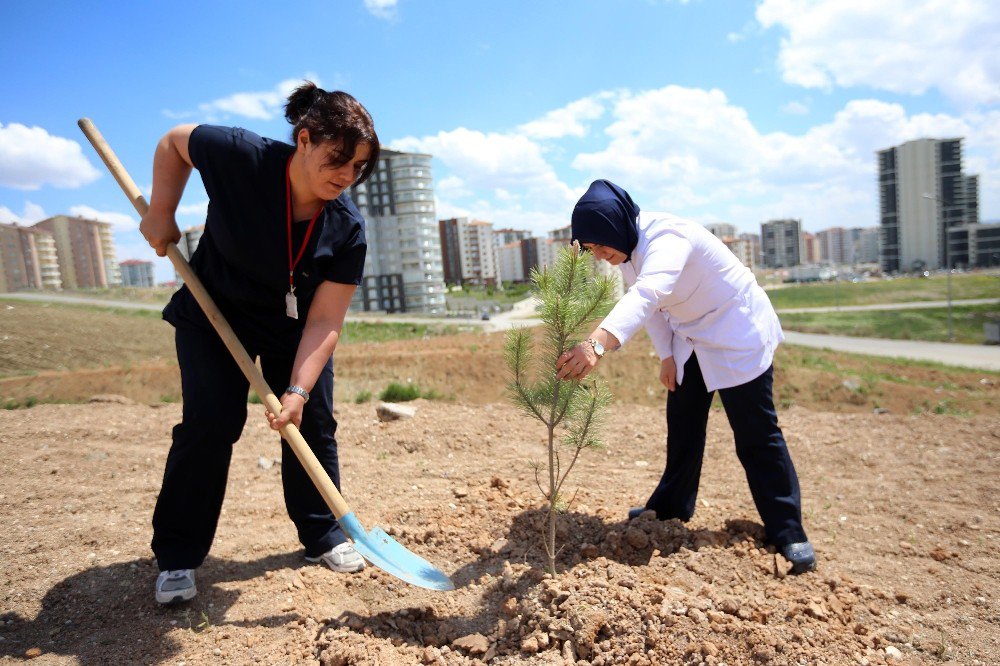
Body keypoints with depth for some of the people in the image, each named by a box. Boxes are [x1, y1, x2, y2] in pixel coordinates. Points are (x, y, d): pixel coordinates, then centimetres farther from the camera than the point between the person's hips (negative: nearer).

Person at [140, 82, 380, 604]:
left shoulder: (347, 228, -23)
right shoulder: (239, 156, -26)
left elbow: (325, 320, -24)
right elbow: (174, 141, -3)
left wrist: (299, 390, -33)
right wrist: (161, 213, -10)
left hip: (293, 329, 2)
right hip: (213, 315, -1)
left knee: (314, 422, -2)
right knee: (210, 423, -9)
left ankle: (323, 535, 17)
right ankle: (177, 557, 8)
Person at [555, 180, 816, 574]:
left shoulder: (666, 236, -34)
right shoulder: (627, 248, -6)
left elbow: (646, 294, -54)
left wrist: (597, 344, -69)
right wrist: (666, 355, -1)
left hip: (737, 334, -8)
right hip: (689, 337, 8)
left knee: (756, 435, -3)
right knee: (682, 427, 14)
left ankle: (788, 532, 13)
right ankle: (672, 506, 30)